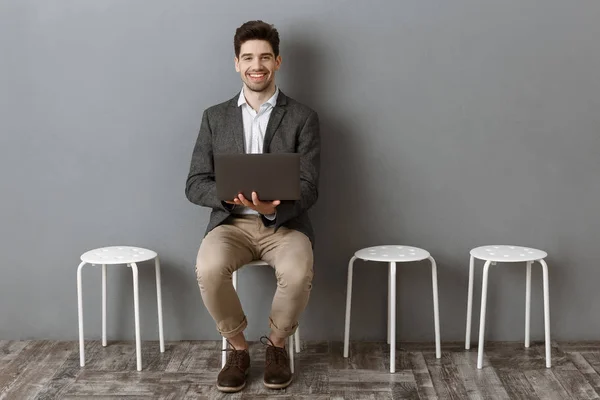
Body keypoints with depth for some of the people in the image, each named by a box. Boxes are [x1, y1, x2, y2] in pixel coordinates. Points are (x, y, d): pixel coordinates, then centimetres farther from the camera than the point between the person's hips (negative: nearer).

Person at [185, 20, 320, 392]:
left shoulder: (303, 117, 3)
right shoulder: (215, 117, 9)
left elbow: (309, 188, -3)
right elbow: (195, 184, 5)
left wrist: (274, 207, -25)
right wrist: (230, 194, -18)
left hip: (285, 222, -1)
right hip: (231, 222, 1)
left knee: (298, 273, -33)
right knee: (209, 268, -31)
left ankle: (276, 344, -1)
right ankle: (238, 347, -4)